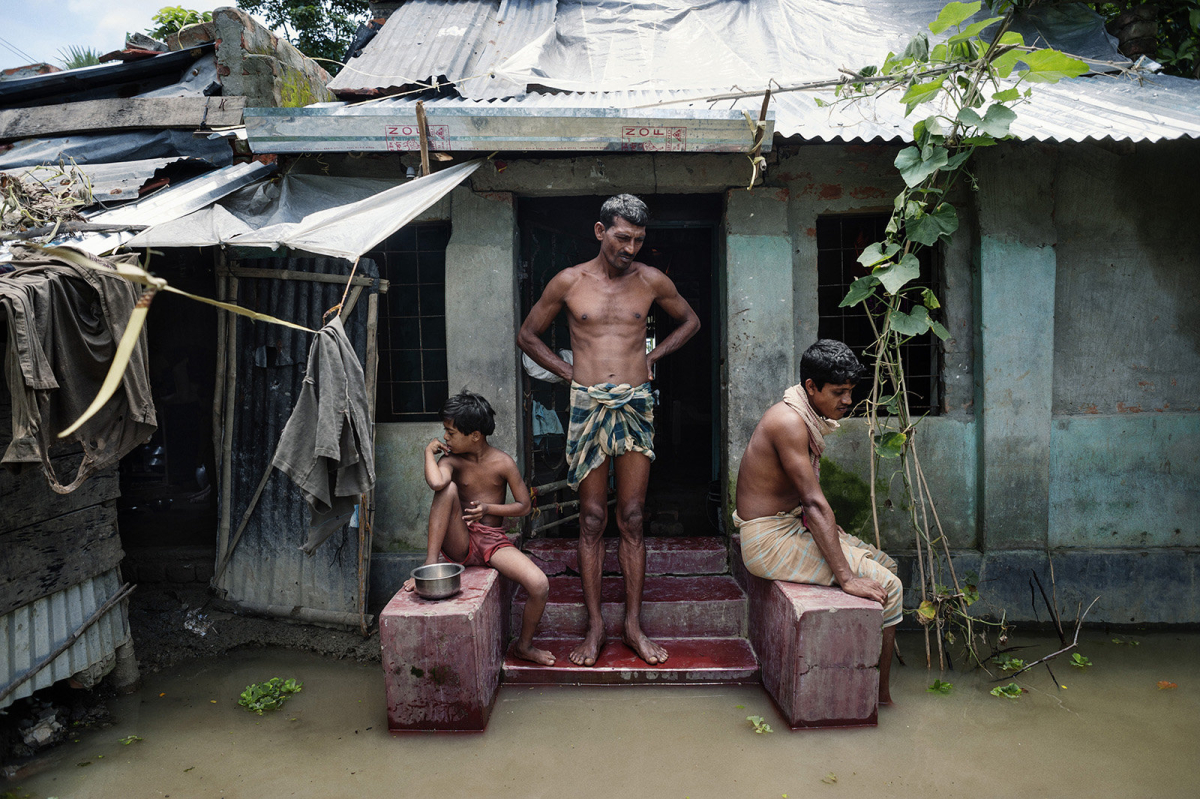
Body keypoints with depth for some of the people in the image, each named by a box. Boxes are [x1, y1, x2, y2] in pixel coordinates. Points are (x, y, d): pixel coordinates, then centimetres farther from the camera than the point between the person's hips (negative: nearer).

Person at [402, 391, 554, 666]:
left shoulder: (503, 463, -4)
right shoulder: (451, 460, -5)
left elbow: (524, 506, 1)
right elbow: (436, 482, -31)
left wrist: (488, 508, -11)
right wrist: (429, 451, -15)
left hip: (493, 542, 0)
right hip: (459, 543, 0)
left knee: (540, 585, -23)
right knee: (449, 487, -28)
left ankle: (524, 645, 8)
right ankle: (430, 564, -21)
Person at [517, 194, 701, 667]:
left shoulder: (652, 281, 6)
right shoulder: (568, 282, 3)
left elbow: (690, 321, 22)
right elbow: (527, 335, 12)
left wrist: (652, 356, 10)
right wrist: (569, 373, 3)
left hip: (636, 405, 1)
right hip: (588, 405, -1)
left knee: (632, 520, 4)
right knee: (592, 520, 2)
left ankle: (634, 626, 14)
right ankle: (595, 627, 12)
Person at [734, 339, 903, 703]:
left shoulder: (809, 418, 9)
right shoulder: (789, 421, -22)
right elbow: (814, 502, -26)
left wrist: (835, 534, 3)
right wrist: (846, 577, -26)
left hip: (793, 526, 10)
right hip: (769, 540, -10)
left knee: (885, 565, 14)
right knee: (886, 586, -13)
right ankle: (881, 693, 3)